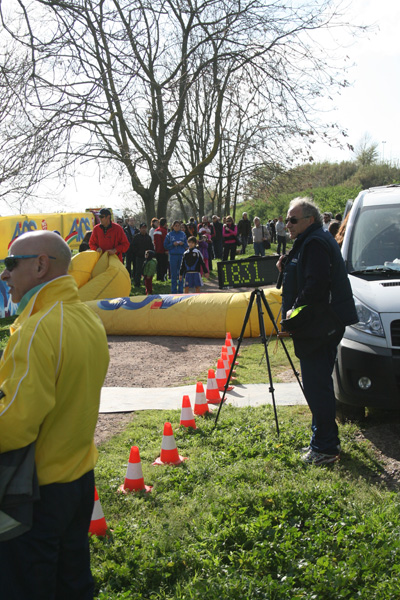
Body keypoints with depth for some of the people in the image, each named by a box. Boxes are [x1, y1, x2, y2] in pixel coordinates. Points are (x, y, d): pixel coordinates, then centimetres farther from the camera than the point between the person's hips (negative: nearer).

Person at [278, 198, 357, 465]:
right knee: (318, 384, 17)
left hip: (319, 327, -11)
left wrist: (296, 308, -15)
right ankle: (325, 440, 28)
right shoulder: (311, 241, 19)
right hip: (321, 325, 11)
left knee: (317, 386, -7)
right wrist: (287, 265, 8)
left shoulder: (315, 243, -15)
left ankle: (325, 447, 0)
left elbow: (317, 283, -25)